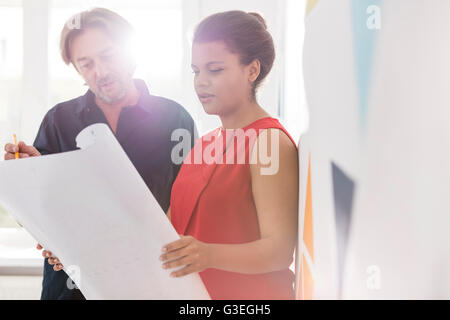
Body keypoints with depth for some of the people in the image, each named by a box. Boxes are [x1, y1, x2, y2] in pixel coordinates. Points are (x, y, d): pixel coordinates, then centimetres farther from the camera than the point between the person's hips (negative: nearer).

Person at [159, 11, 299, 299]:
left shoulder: (270, 142, -15)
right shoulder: (204, 144, 10)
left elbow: (280, 249, -23)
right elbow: (174, 225, 10)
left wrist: (208, 255, -38)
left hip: (247, 294, -7)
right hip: (188, 291, 7)